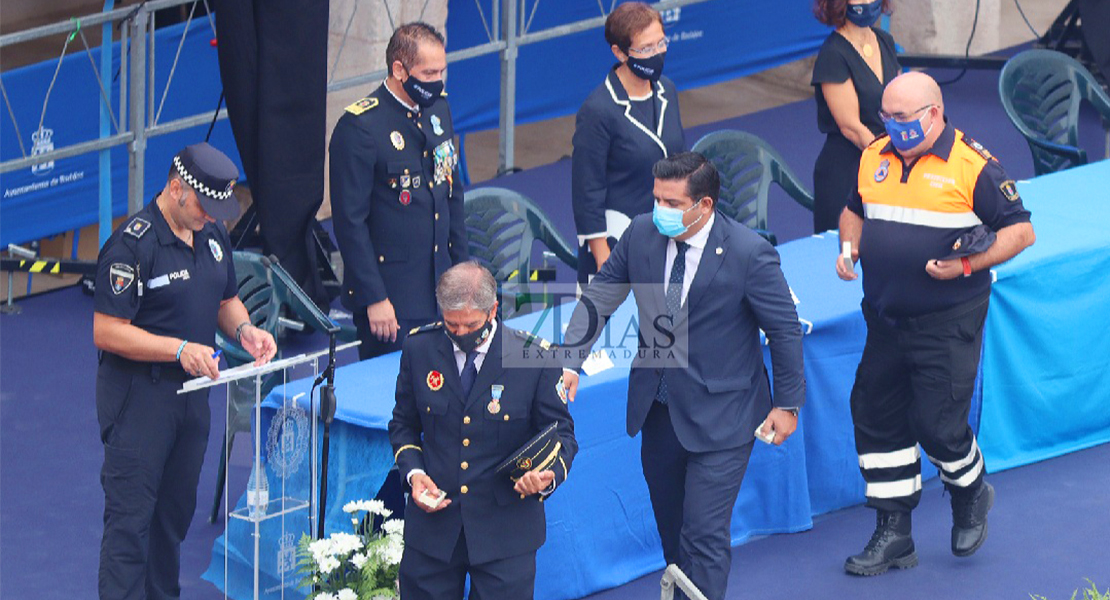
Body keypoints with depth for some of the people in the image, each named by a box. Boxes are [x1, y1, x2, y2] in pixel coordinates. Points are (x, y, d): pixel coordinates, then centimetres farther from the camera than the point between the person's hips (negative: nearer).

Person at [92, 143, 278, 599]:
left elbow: (225, 299, 21)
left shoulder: (212, 233, 7)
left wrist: (244, 329, -1)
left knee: (176, 510, 15)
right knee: (131, 515, -7)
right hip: (137, 395, -8)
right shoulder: (133, 244, -18)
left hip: (192, 390, 8)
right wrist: (180, 348, -24)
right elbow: (106, 331, -19)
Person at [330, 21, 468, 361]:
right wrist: (374, 299, -17)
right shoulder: (360, 126, -16)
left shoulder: (438, 108, 7)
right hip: (390, 297, -7)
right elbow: (350, 221, -16)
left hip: (439, 285, 7)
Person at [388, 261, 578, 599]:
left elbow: (560, 434, 0)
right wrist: (413, 472, -6)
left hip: (505, 530, -2)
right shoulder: (419, 348, 0)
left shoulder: (535, 357, -8)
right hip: (433, 523, 2)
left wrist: (550, 475, -21)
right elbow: (404, 425, 13)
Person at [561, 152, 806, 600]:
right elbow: (599, 298, 5)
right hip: (658, 408, 5)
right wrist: (570, 361, -6)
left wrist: (788, 402, -3)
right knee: (671, 527, 18)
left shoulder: (749, 254, -19)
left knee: (703, 533, -9)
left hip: (719, 416, -5)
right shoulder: (641, 234, -6)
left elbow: (785, 329, -8)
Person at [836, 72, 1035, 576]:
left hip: (948, 324, -6)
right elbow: (854, 211, 24)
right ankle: (893, 536, 18)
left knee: (936, 423, -6)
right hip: (885, 321, 6)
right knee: (876, 419, 7)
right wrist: (849, 249, 4)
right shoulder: (875, 158, 6)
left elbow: (1020, 231, -9)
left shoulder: (972, 165, -12)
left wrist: (968, 264, -21)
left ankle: (971, 493, 27)